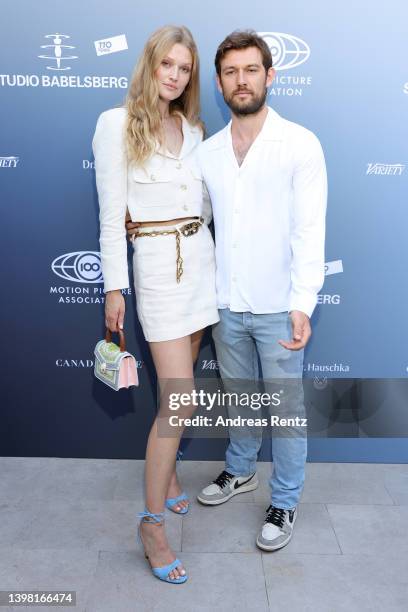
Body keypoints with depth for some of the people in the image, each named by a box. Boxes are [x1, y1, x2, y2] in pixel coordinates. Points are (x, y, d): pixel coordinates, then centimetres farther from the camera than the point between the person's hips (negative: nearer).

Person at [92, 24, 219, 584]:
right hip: (157, 265, -6)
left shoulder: (192, 128, 11)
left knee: (178, 383, 15)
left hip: (200, 259, 6)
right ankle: (152, 523, 6)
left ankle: (165, 467, 38)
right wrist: (114, 287, -9)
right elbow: (111, 213, -8)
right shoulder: (116, 124, -6)